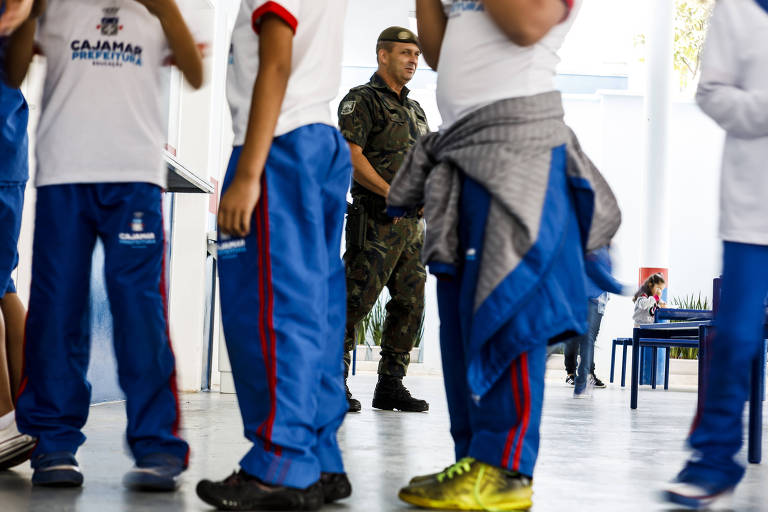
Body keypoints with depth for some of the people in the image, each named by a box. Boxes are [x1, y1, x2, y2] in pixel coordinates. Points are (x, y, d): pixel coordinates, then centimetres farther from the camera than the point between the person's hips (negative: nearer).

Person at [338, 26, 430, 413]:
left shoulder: (415, 110, 22)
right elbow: (351, 156, -15)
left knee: (410, 303, 7)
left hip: (411, 225, 8)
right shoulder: (361, 101, -2)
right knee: (356, 301, -9)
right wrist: (392, 194, -20)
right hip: (375, 224, -8)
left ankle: (390, 386, 14)